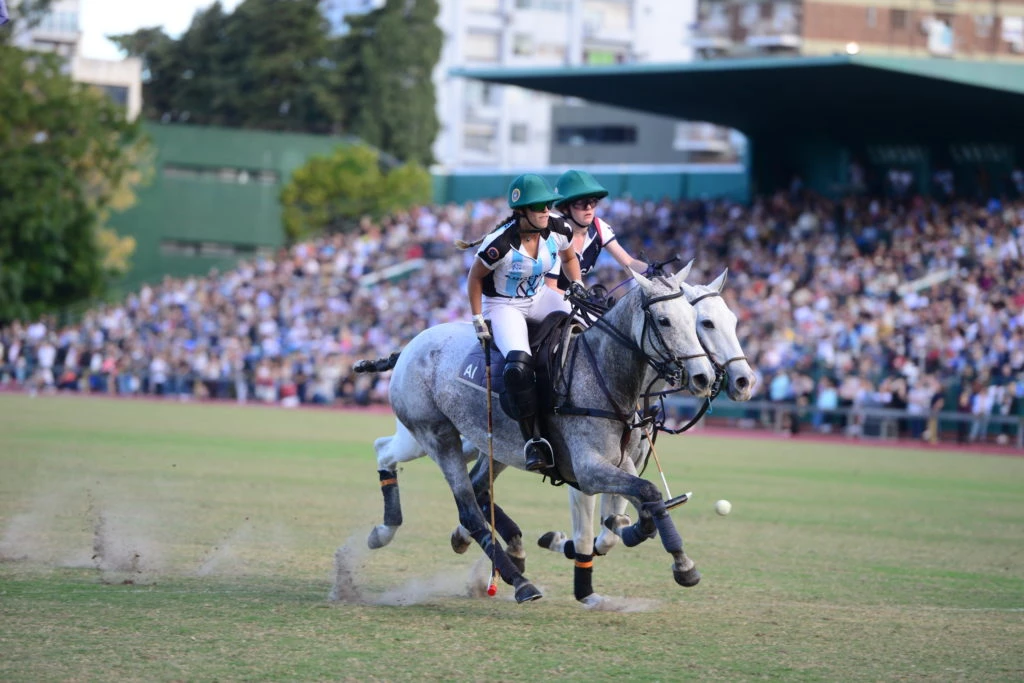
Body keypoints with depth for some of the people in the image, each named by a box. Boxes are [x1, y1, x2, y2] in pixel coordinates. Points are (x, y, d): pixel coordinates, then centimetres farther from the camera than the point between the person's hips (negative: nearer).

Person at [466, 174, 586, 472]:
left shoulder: (558, 230, -12)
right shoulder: (500, 243, -28)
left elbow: (569, 259, 11)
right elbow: (475, 278, -12)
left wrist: (577, 284, -6)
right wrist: (478, 322, -11)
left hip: (538, 297, 6)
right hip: (502, 305, -6)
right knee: (519, 365, -30)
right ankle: (533, 440, -21)